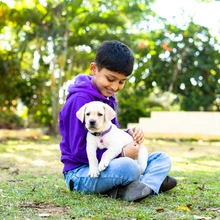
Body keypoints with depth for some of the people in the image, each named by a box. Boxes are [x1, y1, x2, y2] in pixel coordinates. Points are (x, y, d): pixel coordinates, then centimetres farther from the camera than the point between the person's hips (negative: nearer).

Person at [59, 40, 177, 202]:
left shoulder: (109, 98, 10)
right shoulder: (80, 100, -18)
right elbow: (78, 149, -21)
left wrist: (128, 134, -4)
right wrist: (122, 155, -20)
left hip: (105, 165, 9)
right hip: (81, 172, -9)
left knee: (162, 159, 3)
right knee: (128, 167, -38)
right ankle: (152, 181, -10)